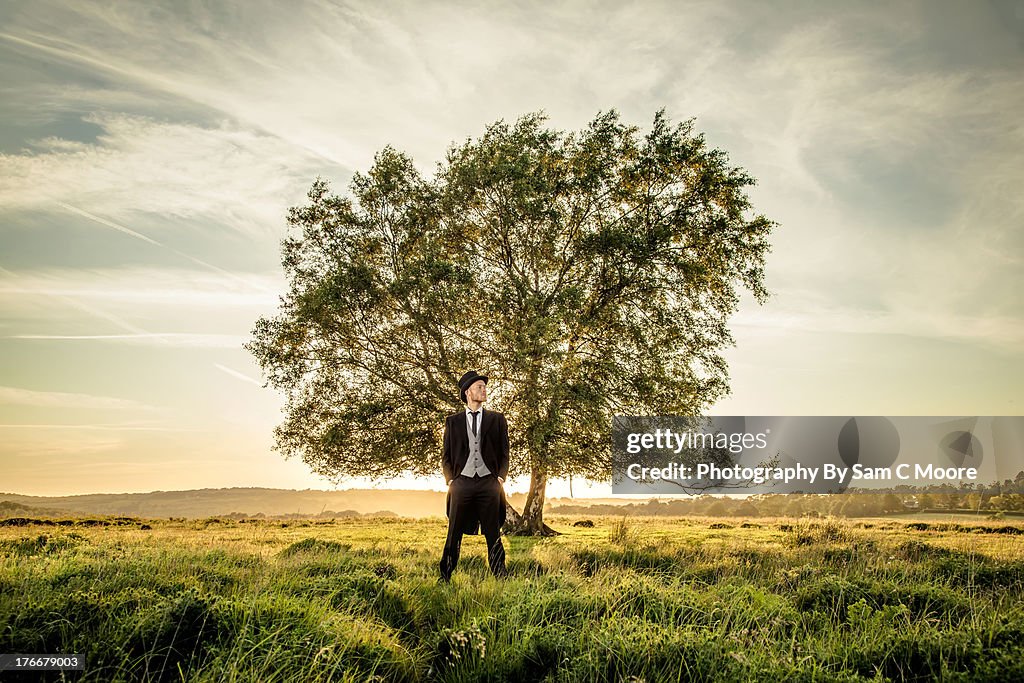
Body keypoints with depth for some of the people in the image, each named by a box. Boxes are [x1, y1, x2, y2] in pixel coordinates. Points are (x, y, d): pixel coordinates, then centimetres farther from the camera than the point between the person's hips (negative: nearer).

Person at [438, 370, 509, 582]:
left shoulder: (497, 419, 13)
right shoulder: (453, 421, 12)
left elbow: (504, 454, 12)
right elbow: (446, 456, 12)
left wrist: (501, 477, 0)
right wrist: (450, 479, 1)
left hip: (489, 482, 0)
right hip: (462, 482, 0)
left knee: (493, 533, 2)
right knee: (454, 533, 2)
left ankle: (500, 576, 5)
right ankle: (445, 576, 9)